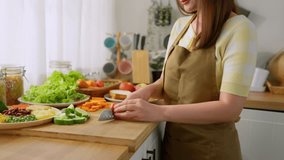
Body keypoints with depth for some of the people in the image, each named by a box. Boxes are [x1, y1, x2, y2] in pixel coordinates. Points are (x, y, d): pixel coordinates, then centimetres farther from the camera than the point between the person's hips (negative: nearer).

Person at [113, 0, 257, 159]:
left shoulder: (239, 28, -16)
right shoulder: (180, 25, 3)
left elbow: (230, 108, -23)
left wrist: (160, 112, -28)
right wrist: (148, 90, -10)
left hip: (211, 146, -5)